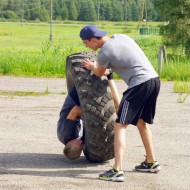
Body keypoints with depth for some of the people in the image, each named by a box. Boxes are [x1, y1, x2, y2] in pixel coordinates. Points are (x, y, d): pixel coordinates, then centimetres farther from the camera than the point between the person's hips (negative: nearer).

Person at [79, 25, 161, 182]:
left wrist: (91, 66, 34)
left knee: (120, 126, -5)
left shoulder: (104, 53, -9)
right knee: (141, 122, 26)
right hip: (154, 79, 9)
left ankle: (117, 171, -14)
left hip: (140, 84, -9)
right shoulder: (120, 37, 14)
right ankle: (151, 162, 36)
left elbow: (99, 74, 12)